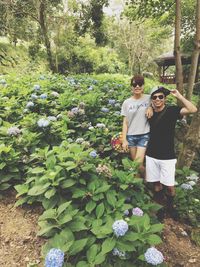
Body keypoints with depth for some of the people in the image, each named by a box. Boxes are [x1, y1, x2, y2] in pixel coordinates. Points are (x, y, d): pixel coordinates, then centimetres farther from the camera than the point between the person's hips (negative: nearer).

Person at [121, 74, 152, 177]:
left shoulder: (149, 98, 0)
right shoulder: (126, 102, 3)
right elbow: (125, 122, 3)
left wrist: (151, 107, -9)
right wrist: (124, 140, -2)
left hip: (144, 135, -2)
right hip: (130, 136, 2)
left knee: (139, 164, -8)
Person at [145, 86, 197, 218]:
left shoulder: (172, 110, -7)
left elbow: (193, 109, -23)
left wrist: (178, 95, -19)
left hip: (167, 156, -3)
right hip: (151, 155, 3)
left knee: (169, 186, 6)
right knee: (156, 183, 13)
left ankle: (170, 206, 34)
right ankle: (159, 204, 36)